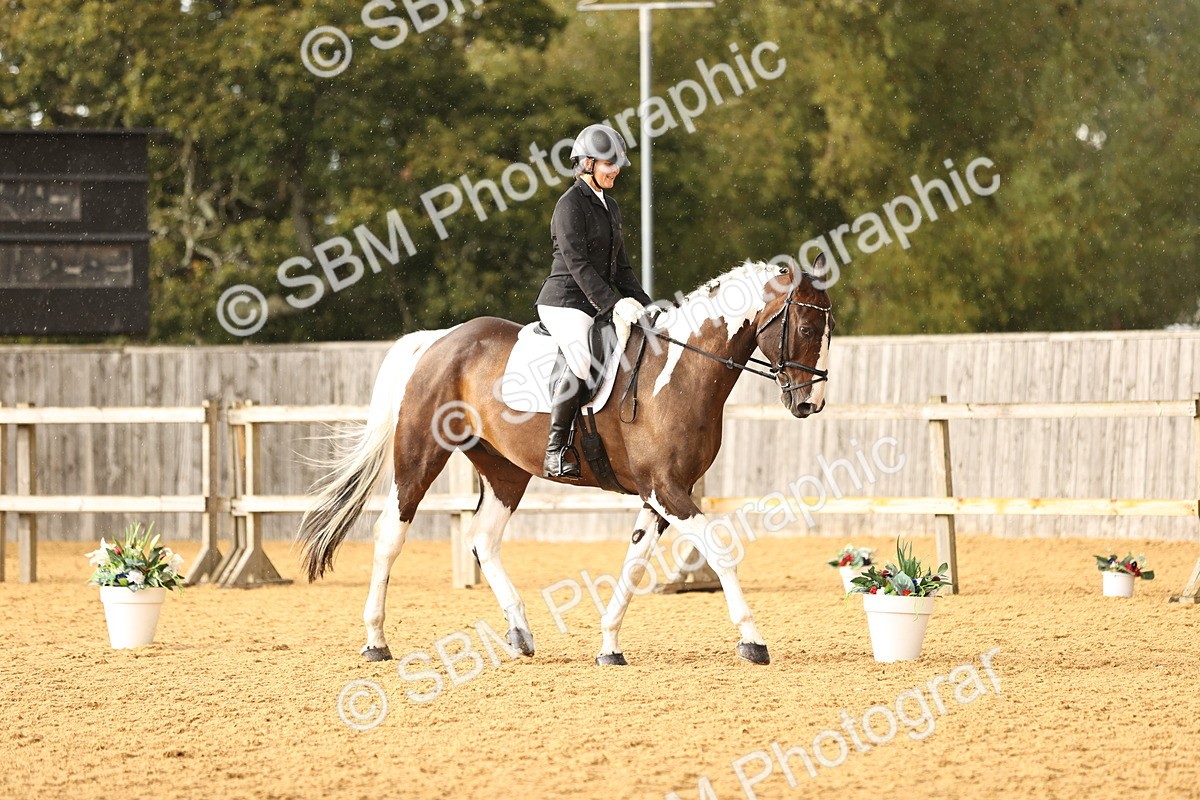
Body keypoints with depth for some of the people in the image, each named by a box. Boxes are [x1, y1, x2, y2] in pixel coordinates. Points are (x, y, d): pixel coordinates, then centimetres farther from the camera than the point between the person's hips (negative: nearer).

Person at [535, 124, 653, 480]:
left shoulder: (609, 206, 18)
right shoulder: (571, 204, -9)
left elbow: (620, 266, 22)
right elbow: (577, 263, -18)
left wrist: (644, 305, 10)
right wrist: (612, 303, -25)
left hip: (601, 303, 9)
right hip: (565, 302, -9)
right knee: (581, 363, -32)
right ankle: (555, 452, -27)